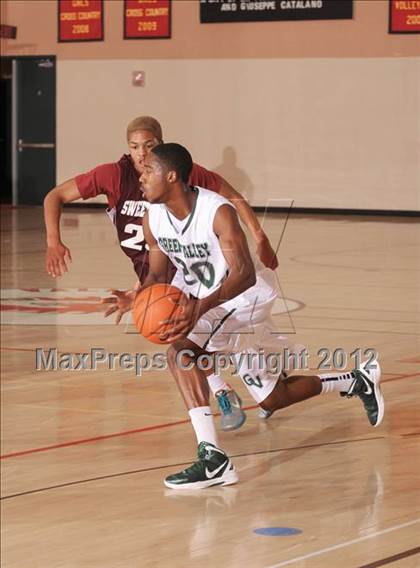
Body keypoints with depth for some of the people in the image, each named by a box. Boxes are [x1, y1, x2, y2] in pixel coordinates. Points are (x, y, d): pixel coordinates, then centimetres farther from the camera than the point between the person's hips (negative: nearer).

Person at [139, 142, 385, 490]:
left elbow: (244, 274, -34)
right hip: (204, 304, 8)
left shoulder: (218, 211, -27)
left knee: (181, 352, -32)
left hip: (244, 300, -8)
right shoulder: (153, 220, -7)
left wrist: (200, 306, -51)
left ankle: (213, 460, -27)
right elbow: (157, 274, 6)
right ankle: (358, 381, 38)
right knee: (271, 399, 15)